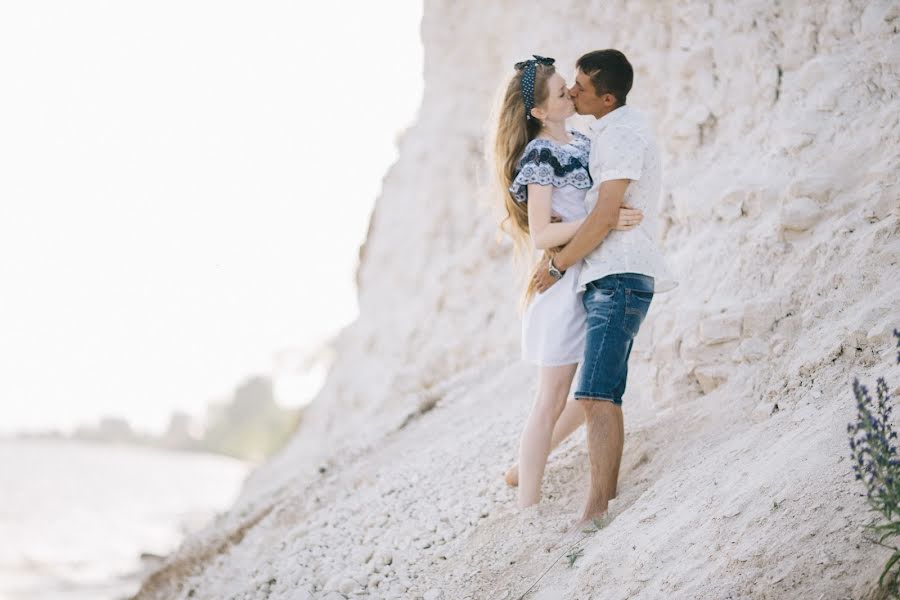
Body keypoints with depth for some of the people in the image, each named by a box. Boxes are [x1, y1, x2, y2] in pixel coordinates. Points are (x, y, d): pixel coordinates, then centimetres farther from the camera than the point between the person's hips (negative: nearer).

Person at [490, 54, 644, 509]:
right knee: (552, 400, -4)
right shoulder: (540, 156, -15)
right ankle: (527, 504, 4)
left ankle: (529, 462, 32)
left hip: (597, 279, 8)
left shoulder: (582, 142, 9)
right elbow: (541, 235, -21)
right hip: (564, 280, -8)